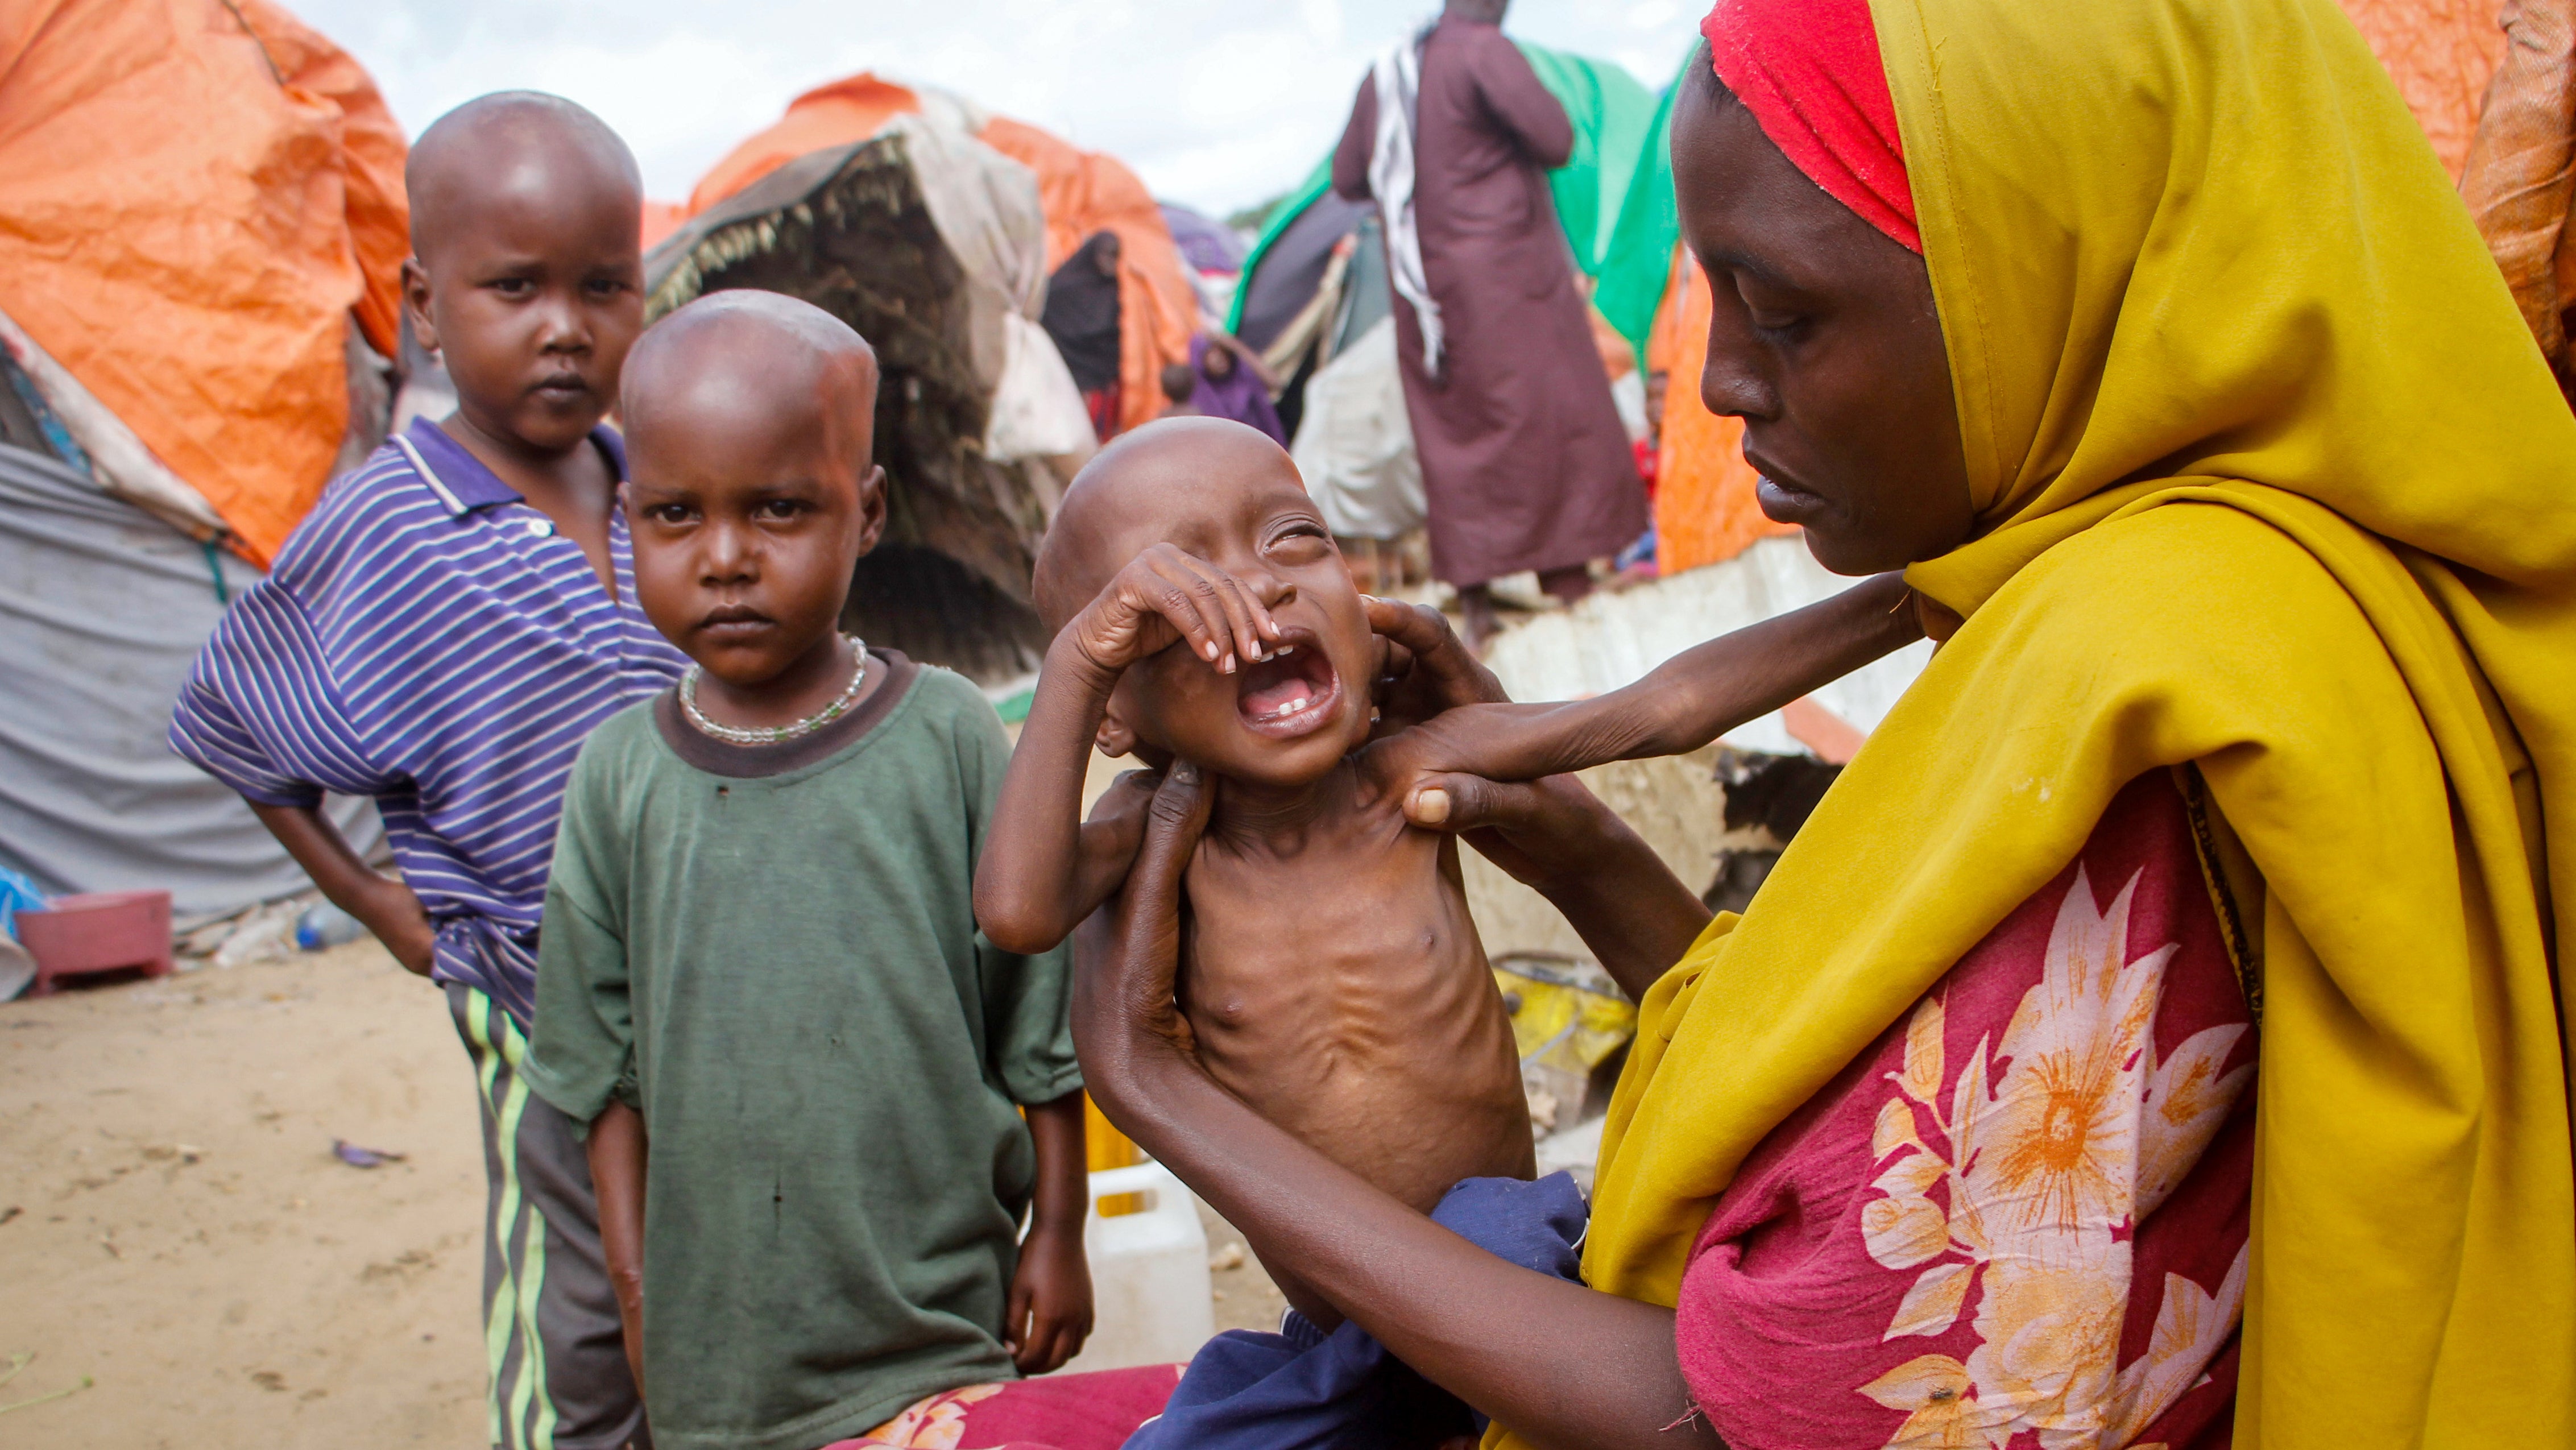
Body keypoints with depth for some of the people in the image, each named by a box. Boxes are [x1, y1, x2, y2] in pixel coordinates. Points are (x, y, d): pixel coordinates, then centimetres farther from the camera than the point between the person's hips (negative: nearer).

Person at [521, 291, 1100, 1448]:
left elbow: (1041, 1016, -2)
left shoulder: (948, 737, -9)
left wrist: (1059, 1230, 1)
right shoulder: (622, 773, -3)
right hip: (717, 1331, 2)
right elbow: (608, 1066, 5)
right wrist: (635, 1283, 6)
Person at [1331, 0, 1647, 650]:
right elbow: (1556, 141, -15)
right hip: (1504, 266, -6)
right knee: (1546, 413, 1)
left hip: (1424, 281, 6)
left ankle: (1474, 600, 7)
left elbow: (1347, 179, 15)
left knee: (1453, 433, 8)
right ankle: (1570, 584, -1)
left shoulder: (1383, 73, 9)